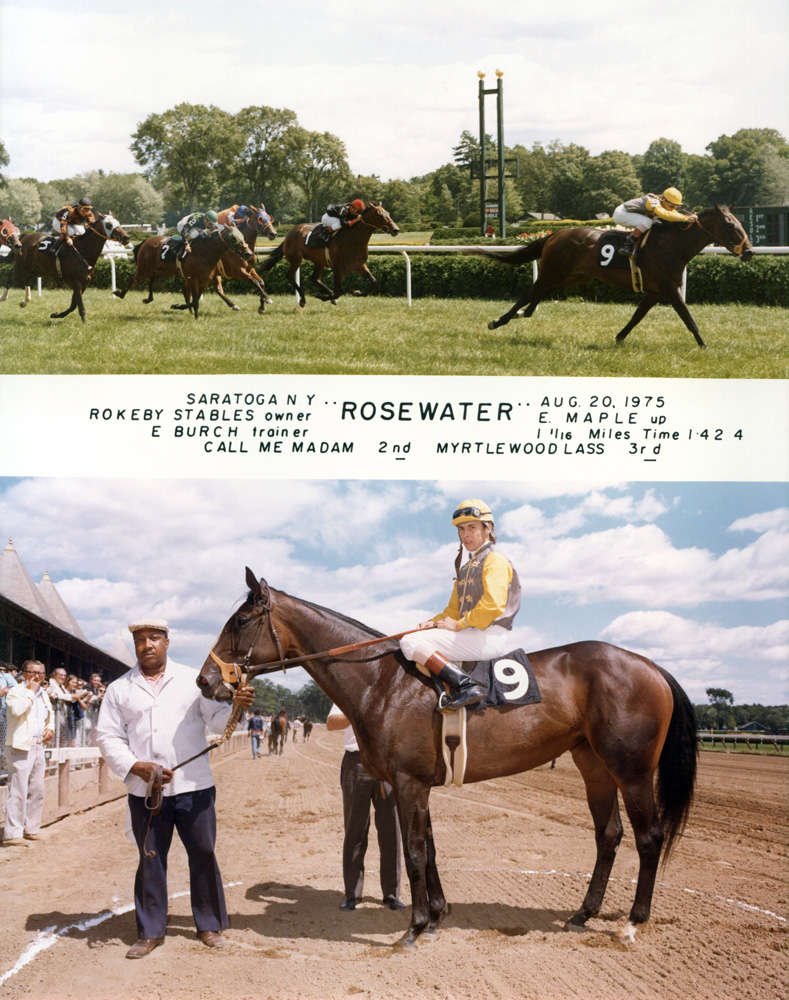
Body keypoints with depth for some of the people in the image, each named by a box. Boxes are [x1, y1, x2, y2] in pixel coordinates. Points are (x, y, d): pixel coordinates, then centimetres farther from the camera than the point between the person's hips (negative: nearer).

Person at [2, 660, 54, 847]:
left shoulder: (43, 694, 16)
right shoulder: (16, 692, -8)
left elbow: (50, 713, 33)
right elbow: (17, 709, -29)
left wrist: (50, 727, 13)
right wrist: (31, 691, -18)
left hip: (38, 747, 8)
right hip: (20, 747, -8)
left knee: (37, 791, 12)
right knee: (18, 791, -11)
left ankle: (31, 829, 23)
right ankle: (13, 834, -9)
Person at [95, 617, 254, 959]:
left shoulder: (192, 680, 6)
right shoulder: (119, 689, 7)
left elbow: (217, 720, 2)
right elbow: (108, 737, 3)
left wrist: (236, 706, -20)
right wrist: (137, 766, -13)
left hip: (193, 788, 0)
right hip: (144, 791, 0)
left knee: (203, 854, 6)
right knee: (150, 859, 7)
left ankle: (210, 925, 20)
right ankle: (150, 931, 19)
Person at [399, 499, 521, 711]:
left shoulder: (495, 561, -5)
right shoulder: (465, 569, 24)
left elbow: (493, 605, -18)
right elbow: (454, 609, 26)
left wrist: (459, 624, -13)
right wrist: (434, 622, 5)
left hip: (489, 636, -10)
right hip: (472, 635, 10)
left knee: (411, 643, -18)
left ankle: (466, 686, -28)